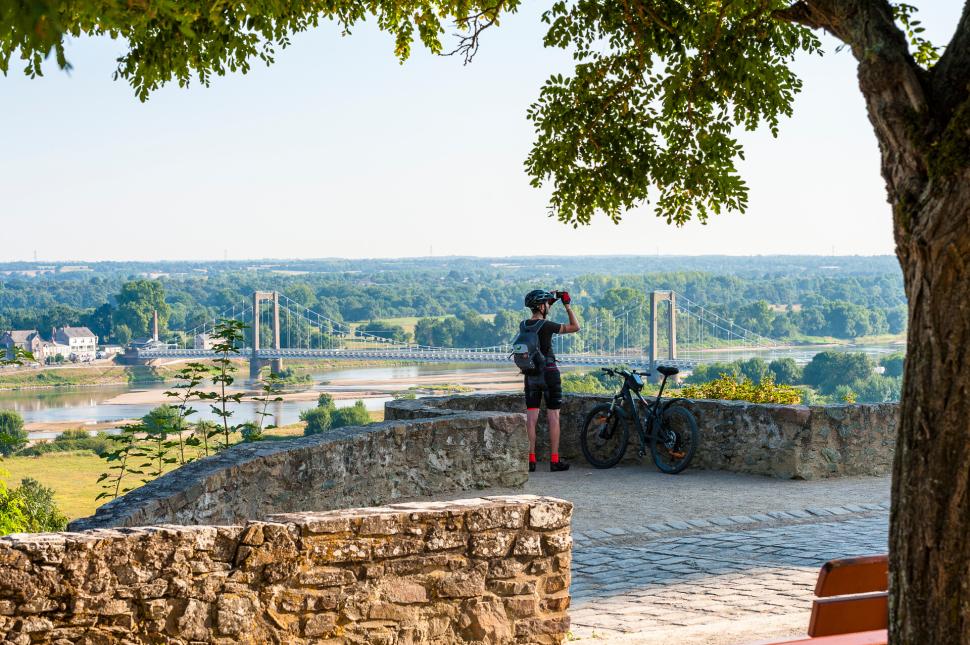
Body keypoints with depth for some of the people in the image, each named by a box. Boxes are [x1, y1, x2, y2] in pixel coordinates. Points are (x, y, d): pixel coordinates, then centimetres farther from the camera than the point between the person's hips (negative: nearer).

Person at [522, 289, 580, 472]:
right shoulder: (547, 326, -15)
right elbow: (575, 327, -9)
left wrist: (551, 301, 24)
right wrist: (567, 305, -3)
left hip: (531, 375, 5)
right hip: (549, 373, -5)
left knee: (531, 418, 5)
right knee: (553, 417, 1)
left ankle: (530, 460, 3)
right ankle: (555, 460, 2)